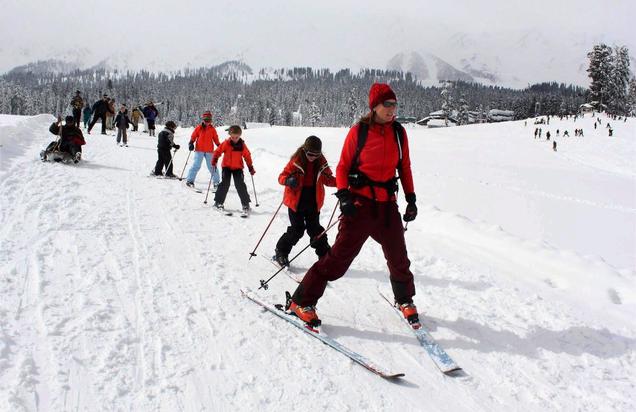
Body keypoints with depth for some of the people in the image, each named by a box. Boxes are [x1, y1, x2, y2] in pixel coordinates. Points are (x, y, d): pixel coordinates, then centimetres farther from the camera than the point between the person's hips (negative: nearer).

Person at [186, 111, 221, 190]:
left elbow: (215, 139, 15)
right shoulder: (199, 128, 3)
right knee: (196, 166, -6)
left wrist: (219, 146, 7)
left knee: (212, 167, 3)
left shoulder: (212, 129, 8)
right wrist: (191, 143, -8)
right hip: (199, 150, -1)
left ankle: (216, 182, 10)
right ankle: (190, 180, 1)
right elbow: (193, 137, 6)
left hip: (209, 151, 1)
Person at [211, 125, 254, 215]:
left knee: (240, 185, -6)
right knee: (225, 184, -6)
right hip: (226, 167, -1)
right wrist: (214, 161, -12)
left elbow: (247, 156, 6)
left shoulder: (242, 145, -3)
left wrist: (251, 168, 7)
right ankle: (218, 202, 6)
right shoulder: (226, 143, -8)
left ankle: (246, 204, 0)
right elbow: (218, 151, -2)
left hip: (238, 168, 1)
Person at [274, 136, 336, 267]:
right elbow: (282, 176, -10)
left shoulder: (321, 163, 0)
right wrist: (288, 180, -34)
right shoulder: (296, 161, -11)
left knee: (315, 229, 8)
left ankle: (324, 255, 19)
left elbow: (328, 179, 10)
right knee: (297, 229, -3)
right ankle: (281, 252, 16)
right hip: (296, 202, -3)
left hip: (313, 203, 3)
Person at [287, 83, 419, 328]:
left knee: (398, 257, 13)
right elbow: (343, 166, -2)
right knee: (340, 256, -6)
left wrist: (411, 199, 8)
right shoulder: (358, 131, -6)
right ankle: (302, 301, 6)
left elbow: (405, 167, 13)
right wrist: (343, 195, -16)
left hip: (388, 205, 4)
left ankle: (405, 301, 39)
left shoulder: (399, 132, 6)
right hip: (360, 202, -4)